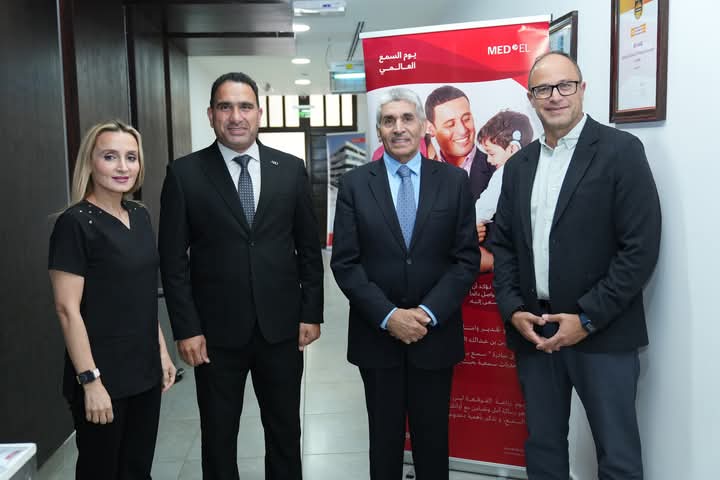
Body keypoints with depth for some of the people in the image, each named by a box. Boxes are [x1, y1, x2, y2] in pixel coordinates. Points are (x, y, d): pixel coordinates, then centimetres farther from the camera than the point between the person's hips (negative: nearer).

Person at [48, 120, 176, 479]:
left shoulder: (140, 216, 7)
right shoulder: (75, 223, -14)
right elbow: (68, 309, -16)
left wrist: (162, 352, 13)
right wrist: (90, 380, -19)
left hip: (144, 371, 6)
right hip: (102, 376, -6)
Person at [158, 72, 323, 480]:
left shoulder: (291, 169, 2)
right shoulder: (185, 173, -3)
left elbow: (309, 248, 6)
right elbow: (174, 259, -4)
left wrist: (311, 313, 2)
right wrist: (186, 328, -8)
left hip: (281, 327, 2)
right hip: (217, 331, -1)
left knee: (285, 430, 16)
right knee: (218, 436, 14)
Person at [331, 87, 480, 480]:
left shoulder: (454, 180, 1)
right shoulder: (354, 184, 0)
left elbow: (467, 258, -2)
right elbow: (344, 262, -4)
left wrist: (428, 313, -13)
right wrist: (388, 316, -14)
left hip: (435, 333, 0)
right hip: (376, 334, 0)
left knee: (432, 438, 12)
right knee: (384, 437, 13)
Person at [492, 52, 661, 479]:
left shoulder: (621, 151, -6)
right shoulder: (519, 164, 11)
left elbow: (641, 247, -12)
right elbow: (503, 244, 12)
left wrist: (587, 318, -15)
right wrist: (513, 311, -2)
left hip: (602, 334, -5)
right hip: (532, 330, 5)